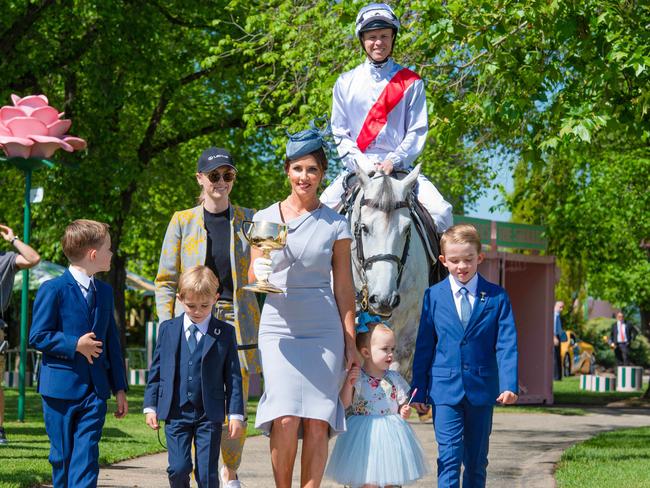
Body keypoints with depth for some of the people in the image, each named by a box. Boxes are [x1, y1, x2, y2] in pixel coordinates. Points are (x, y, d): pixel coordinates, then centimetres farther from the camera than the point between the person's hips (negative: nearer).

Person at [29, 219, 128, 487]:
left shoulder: (105, 291, 13)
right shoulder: (53, 290, -7)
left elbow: (112, 341, 15)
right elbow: (37, 336, -9)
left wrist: (119, 388, 13)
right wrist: (75, 345, -18)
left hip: (95, 389, 4)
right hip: (61, 388, -4)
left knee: (86, 456, -5)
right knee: (62, 455, 6)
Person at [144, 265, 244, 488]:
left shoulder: (225, 333, 2)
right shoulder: (168, 329, 6)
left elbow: (233, 376, 3)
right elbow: (156, 370, 11)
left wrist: (236, 414, -1)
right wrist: (150, 406, 6)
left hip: (210, 415, -1)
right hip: (176, 413, 1)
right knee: (178, 469, -5)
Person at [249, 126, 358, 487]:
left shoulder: (335, 224, 4)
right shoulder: (265, 219, 6)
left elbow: (344, 286, 6)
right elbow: (253, 277, 10)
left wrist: (351, 341, 3)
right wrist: (261, 273, -14)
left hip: (324, 331, 0)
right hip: (279, 327, 0)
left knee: (317, 422, -4)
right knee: (285, 419, -12)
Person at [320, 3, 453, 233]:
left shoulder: (411, 83, 6)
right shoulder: (346, 83, 9)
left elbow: (417, 131, 2)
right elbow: (340, 132, 7)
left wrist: (393, 162, -14)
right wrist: (362, 164, -9)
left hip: (399, 168, -1)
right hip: (358, 168, 1)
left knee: (441, 211, -23)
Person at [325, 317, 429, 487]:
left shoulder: (394, 379, 5)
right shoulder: (356, 377, -6)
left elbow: (403, 406, 11)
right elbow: (344, 404, -11)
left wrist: (405, 412, -10)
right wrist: (349, 384, -24)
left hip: (391, 434, 4)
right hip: (365, 435, -4)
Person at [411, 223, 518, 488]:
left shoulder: (497, 297, 2)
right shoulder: (434, 296, 3)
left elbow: (506, 344, -3)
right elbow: (424, 346, 6)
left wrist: (509, 385, -14)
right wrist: (419, 391, 4)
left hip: (482, 389, 1)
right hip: (445, 388, -1)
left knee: (476, 460, 10)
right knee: (449, 456, -9)